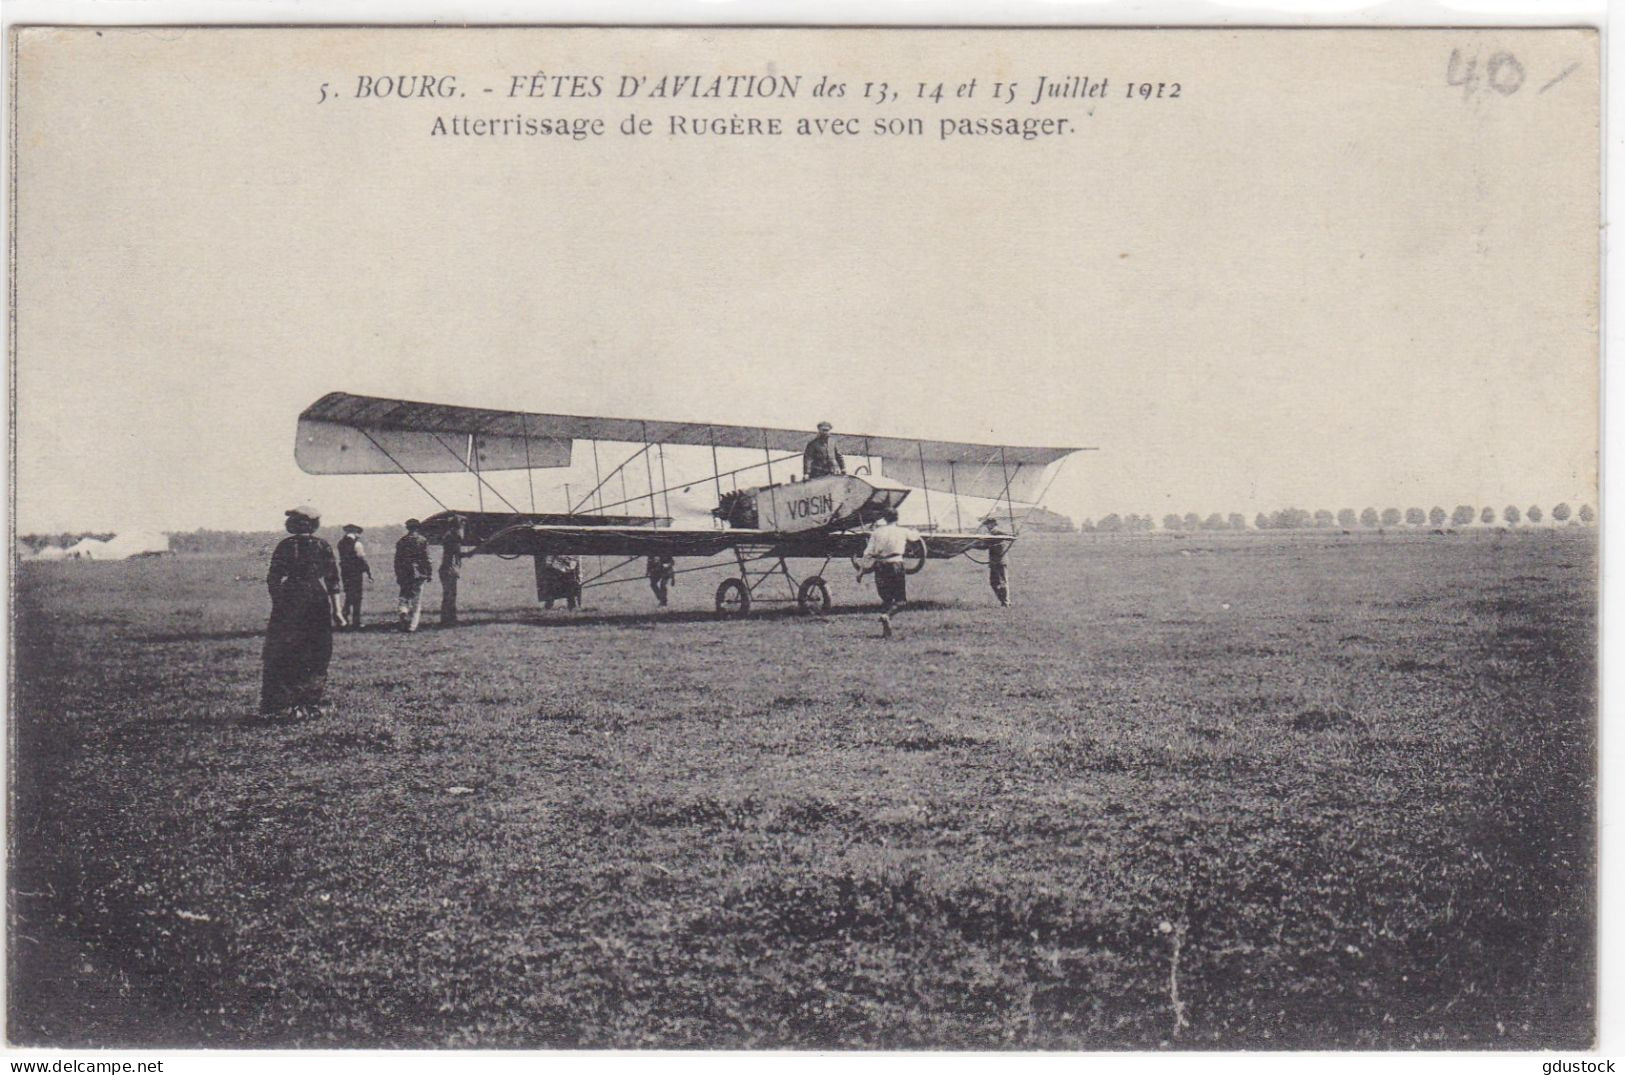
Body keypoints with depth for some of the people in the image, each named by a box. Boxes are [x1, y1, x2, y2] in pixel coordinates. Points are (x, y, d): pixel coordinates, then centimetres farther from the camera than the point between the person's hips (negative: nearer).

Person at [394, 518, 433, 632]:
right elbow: (426, 558, -7)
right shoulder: (422, 540, -4)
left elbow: (397, 560, 9)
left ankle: (402, 609, -16)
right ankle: (411, 626, 0)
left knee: (405, 596, 15)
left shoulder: (401, 541, 6)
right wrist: (430, 573, -1)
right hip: (418, 574, -2)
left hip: (404, 574, 3)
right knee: (416, 599, 2)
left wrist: (398, 575, 16)